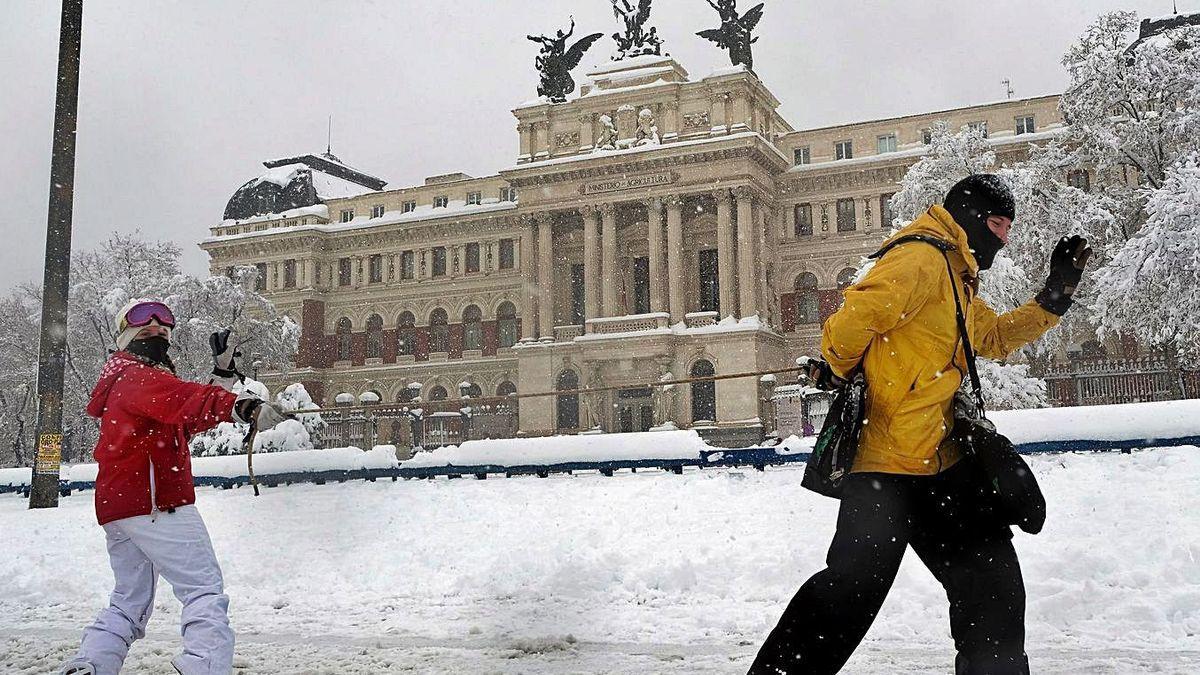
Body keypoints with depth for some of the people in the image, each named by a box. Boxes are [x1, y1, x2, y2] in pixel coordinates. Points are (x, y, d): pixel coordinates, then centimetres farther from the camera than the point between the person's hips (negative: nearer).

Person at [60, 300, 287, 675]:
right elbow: (185, 400, -29)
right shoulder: (139, 377, -6)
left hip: (116, 510, 10)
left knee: (130, 602, 20)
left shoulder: (127, 381, 26)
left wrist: (224, 373, 14)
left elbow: (191, 420, 21)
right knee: (205, 592, -14)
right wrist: (243, 407, -46)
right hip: (155, 504, -10)